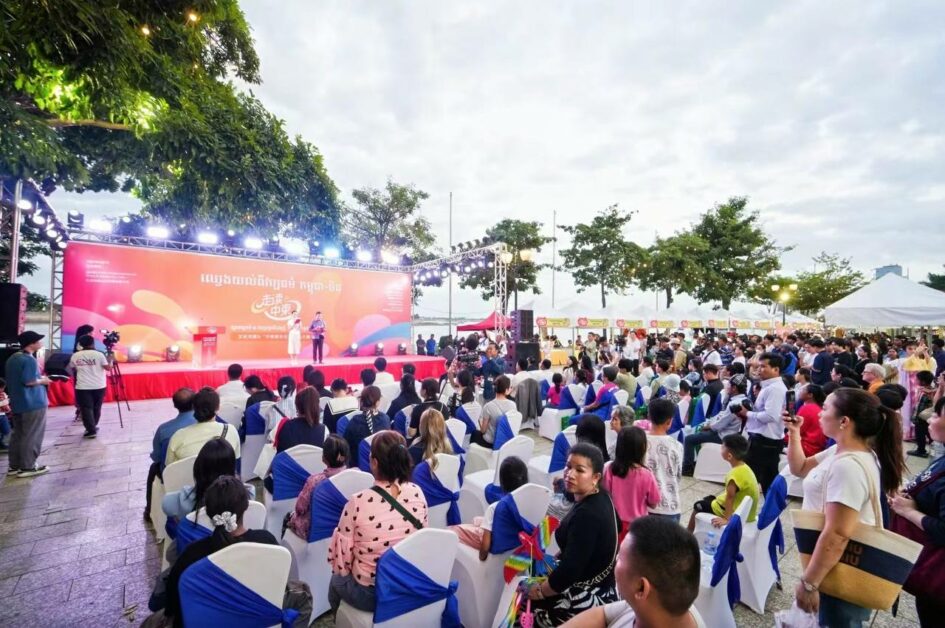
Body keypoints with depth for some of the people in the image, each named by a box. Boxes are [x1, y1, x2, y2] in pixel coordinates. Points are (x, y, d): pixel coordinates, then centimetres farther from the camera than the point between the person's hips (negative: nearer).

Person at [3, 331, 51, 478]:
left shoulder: (12, 358, 11)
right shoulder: (29, 360, -18)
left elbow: (15, 379, 18)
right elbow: (29, 381, -24)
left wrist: (38, 377, 16)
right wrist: (43, 380, -6)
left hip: (17, 403, 9)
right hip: (32, 403, -9)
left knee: (17, 435, 15)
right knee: (31, 436, -1)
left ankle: (14, 466, 21)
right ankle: (27, 467, 3)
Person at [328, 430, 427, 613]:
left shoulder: (358, 502, -27)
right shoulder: (417, 493, -14)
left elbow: (342, 555, -14)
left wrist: (343, 570, 8)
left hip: (369, 594, -3)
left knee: (336, 580, 31)